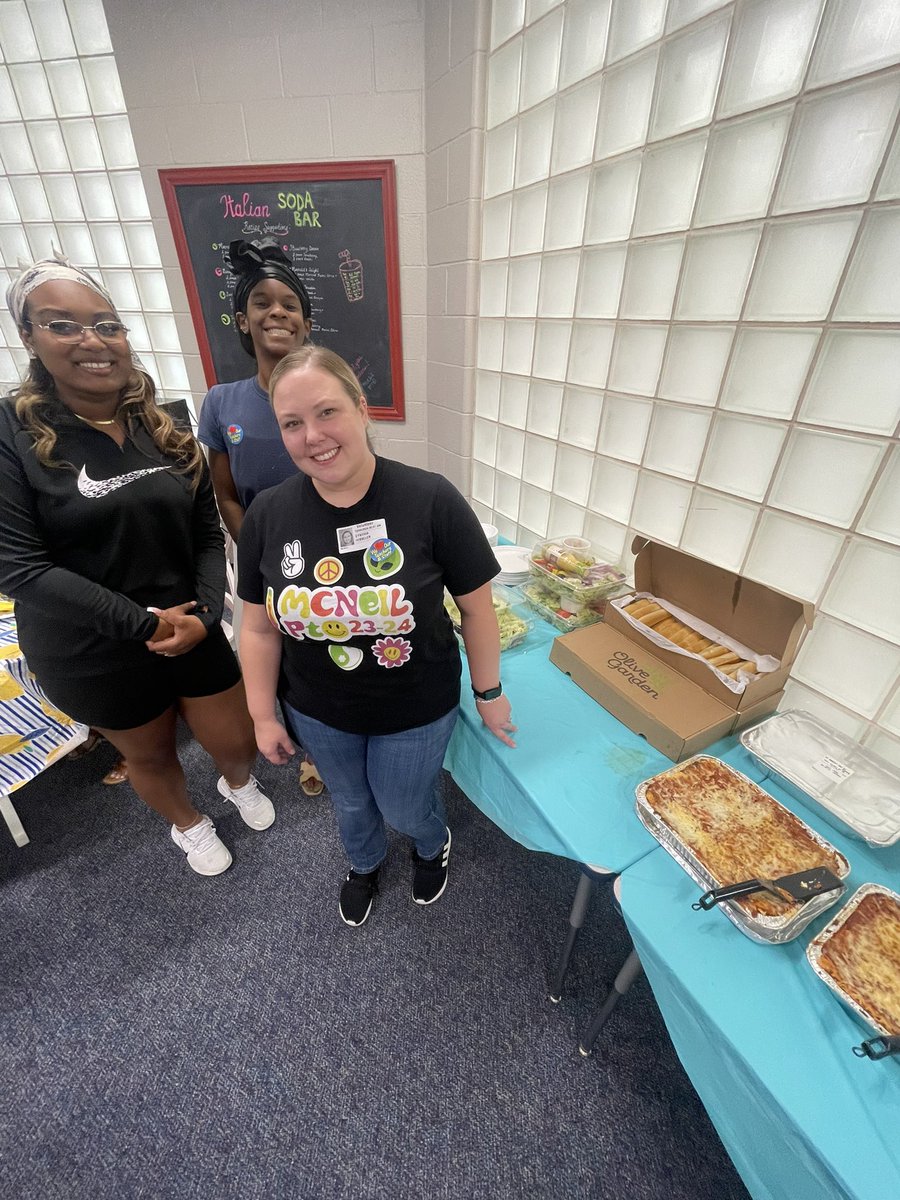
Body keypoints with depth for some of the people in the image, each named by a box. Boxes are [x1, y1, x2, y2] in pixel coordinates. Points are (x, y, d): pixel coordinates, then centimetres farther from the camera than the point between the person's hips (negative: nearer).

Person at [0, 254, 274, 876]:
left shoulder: (166, 427, 0)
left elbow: (208, 533, -1)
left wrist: (204, 615, -16)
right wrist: (145, 621, -22)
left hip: (192, 631, 3)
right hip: (92, 654, -2)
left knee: (239, 743, 15)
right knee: (150, 756, 21)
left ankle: (239, 783, 53)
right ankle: (189, 825, 54)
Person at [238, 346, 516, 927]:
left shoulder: (432, 500, -24)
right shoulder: (267, 514, -14)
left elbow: (476, 606, -13)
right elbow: (260, 627, -3)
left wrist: (489, 691, -4)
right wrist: (263, 714, 4)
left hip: (417, 711, -3)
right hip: (318, 714, 4)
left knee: (405, 807, 23)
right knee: (351, 803, 30)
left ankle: (434, 844, 62)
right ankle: (365, 862, 67)